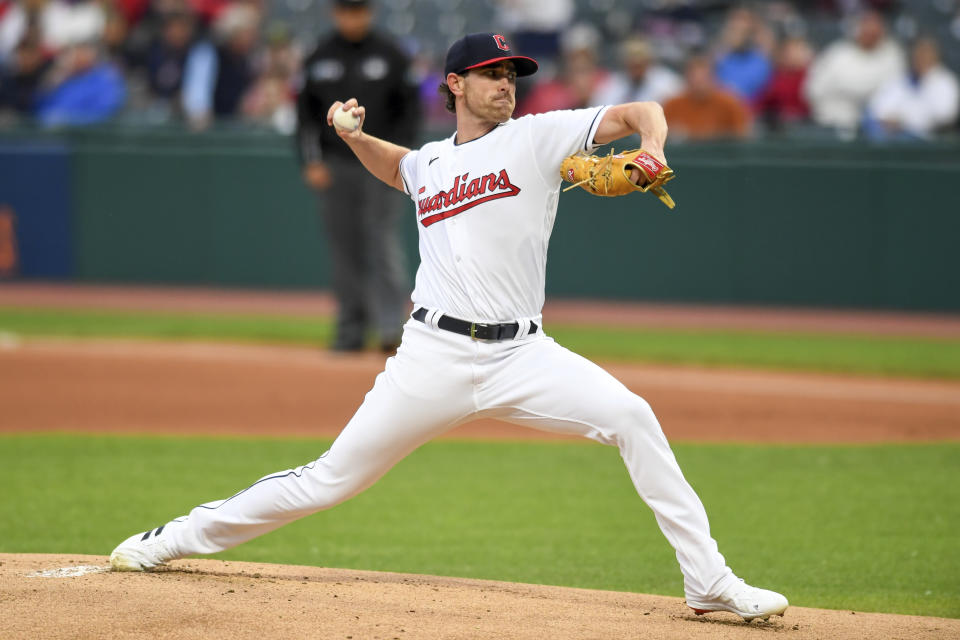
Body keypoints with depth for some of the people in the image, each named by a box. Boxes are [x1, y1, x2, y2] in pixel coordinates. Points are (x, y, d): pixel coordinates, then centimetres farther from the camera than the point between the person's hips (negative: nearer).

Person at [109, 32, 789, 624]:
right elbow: (395, 166, 41)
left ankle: (708, 580, -16)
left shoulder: (536, 138, 4)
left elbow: (640, 112, -2)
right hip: (434, 356, 2)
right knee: (332, 478, 2)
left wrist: (650, 152, -24)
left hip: (521, 353, -2)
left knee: (632, 418, -22)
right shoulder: (429, 163, 15)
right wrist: (355, 136, 22)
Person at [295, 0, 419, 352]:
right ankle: (351, 331, 8)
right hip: (335, 165, 2)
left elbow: (410, 108, 4)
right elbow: (306, 114, 10)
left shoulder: (390, 56, 2)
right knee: (344, 247, 3)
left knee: (383, 243, -11)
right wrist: (312, 162, 0)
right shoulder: (319, 59, 7)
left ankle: (390, 327, -15)